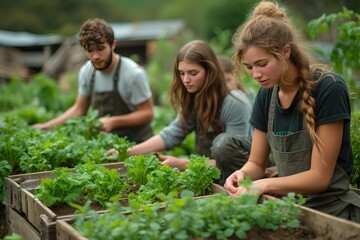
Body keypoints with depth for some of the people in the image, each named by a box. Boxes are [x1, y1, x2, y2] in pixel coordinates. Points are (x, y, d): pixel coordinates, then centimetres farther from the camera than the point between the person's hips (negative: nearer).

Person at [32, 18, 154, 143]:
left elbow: (147, 114, -12)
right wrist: (47, 126, 4)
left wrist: (113, 122, -25)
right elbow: (79, 109, 12)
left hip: (136, 142, -5)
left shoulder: (134, 74, -17)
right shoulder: (86, 71, 0)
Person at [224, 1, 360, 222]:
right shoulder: (266, 95, 2)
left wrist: (264, 185, -23)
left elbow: (320, 176, -14)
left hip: (330, 209, -4)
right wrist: (242, 174, -12)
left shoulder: (328, 89, -15)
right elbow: (256, 163, 9)